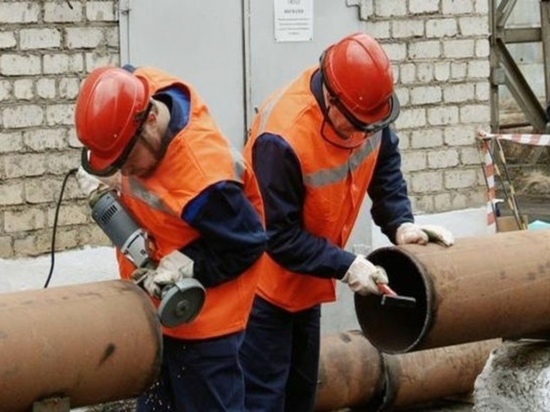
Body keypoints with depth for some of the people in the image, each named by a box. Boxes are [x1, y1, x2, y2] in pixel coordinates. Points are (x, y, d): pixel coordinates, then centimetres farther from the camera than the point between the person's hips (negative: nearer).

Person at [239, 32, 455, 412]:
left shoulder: (368, 110, -14)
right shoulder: (283, 139, -35)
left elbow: (384, 164, 3)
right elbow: (280, 237, -28)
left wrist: (400, 223, -12)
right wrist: (346, 266, -28)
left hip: (306, 282, 8)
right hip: (265, 283, -8)